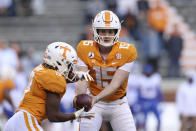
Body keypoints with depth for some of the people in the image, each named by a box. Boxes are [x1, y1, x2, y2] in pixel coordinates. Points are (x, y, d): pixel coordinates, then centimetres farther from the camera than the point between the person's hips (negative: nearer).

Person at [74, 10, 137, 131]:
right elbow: (82, 80, -18)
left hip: (118, 104, 0)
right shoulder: (85, 49, -11)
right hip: (95, 103, 0)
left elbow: (116, 84, -21)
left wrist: (96, 98, -37)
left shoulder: (126, 51, -16)